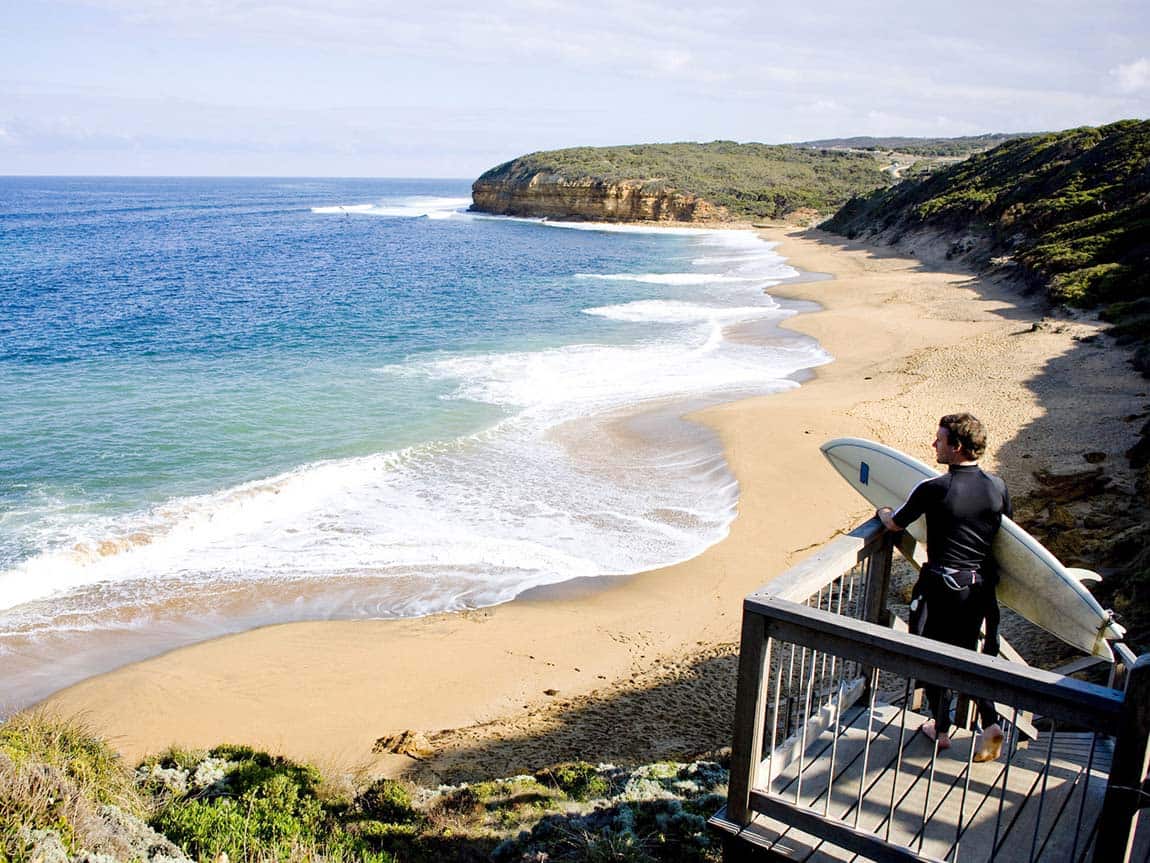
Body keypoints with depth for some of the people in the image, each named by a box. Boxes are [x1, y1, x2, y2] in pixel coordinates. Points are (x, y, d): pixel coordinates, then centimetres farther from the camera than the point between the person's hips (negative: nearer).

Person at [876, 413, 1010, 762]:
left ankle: (941, 729, 24)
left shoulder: (932, 489, -17)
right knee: (972, 655, 20)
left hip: (942, 584, -5)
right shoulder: (997, 487, -3)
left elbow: (895, 524, -3)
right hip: (982, 584, 5)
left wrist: (883, 512, 20)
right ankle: (989, 722, 9)